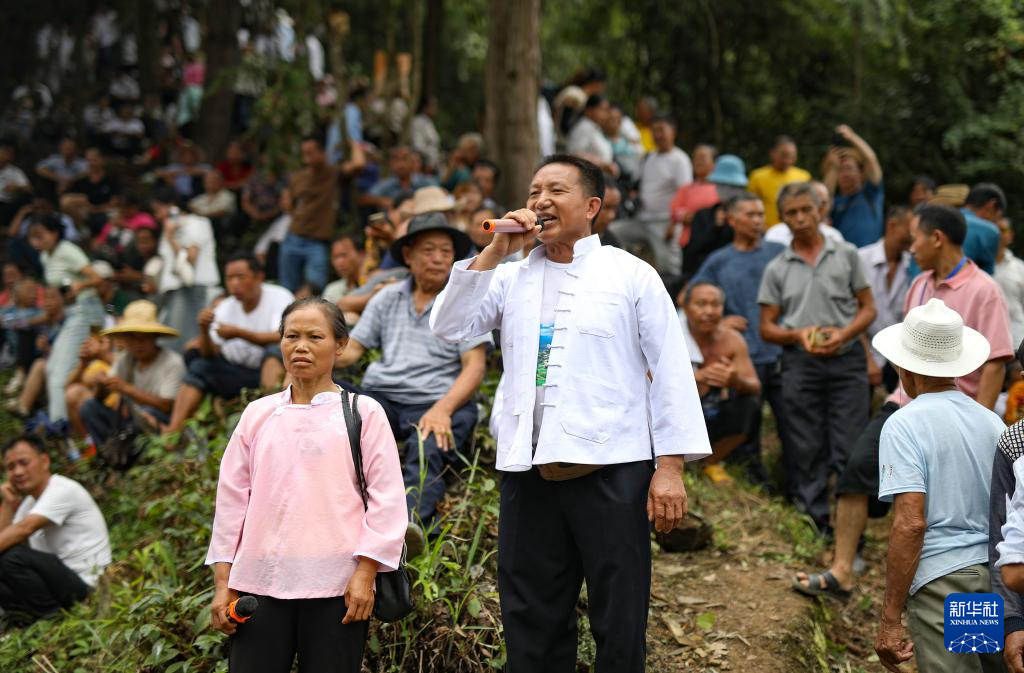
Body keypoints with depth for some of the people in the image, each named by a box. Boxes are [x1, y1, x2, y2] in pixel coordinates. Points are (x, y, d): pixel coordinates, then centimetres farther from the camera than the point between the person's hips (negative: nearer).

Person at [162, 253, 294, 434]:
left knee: (275, 350, -32)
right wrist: (204, 330, -18)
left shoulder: (280, 297, -7)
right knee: (198, 367, -11)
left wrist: (239, 333, -29)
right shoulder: (225, 308, 8)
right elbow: (210, 354, 2)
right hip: (239, 374, 5)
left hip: (276, 370, -5)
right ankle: (174, 429, -24)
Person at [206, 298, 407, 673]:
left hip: (336, 585, -3)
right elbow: (232, 498, 13)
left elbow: (386, 498, -1)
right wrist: (223, 582, 9)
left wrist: (366, 572, -8)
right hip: (260, 581, 3)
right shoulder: (258, 414, 12)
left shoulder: (362, 413, 3)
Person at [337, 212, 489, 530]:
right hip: (381, 396, 4)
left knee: (427, 453, -36)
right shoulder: (388, 298, 20)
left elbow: (475, 367, -1)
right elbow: (351, 350, 15)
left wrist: (442, 409, -18)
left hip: (437, 404, -4)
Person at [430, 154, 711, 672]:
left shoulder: (631, 275, 3)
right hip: (528, 472, 4)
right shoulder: (510, 278, 14)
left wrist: (671, 466, -8)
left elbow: (670, 370, 0)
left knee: (619, 624, 3)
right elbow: (449, 328, 2)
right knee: (531, 625, 11)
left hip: (611, 471, -3)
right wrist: (495, 251, -2)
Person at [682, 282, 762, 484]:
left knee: (750, 403, -20)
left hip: (711, 419, 4)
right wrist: (698, 376, -49)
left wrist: (736, 381, -40)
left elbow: (755, 387, -14)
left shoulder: (732, 340, -10)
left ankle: (712, 462, 6)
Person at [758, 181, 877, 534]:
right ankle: (814, 524, 11)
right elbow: (766, 327, 9)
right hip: (800, 363, 1)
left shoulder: (846, 254, 8)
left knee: (851, 448, -6)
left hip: (846, 359, -1)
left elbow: (868, 307, 8)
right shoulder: (777, 269, 9)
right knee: (807, 450, 3)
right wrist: (798, 335, -11)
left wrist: (843, 333, -10)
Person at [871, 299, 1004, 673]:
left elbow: (911, 523, -17)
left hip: (942, 585, -6)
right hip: (1001, 580, 6)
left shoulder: (905, 426, -8)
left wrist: (890, 619, -14)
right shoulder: (993, 423, 11)